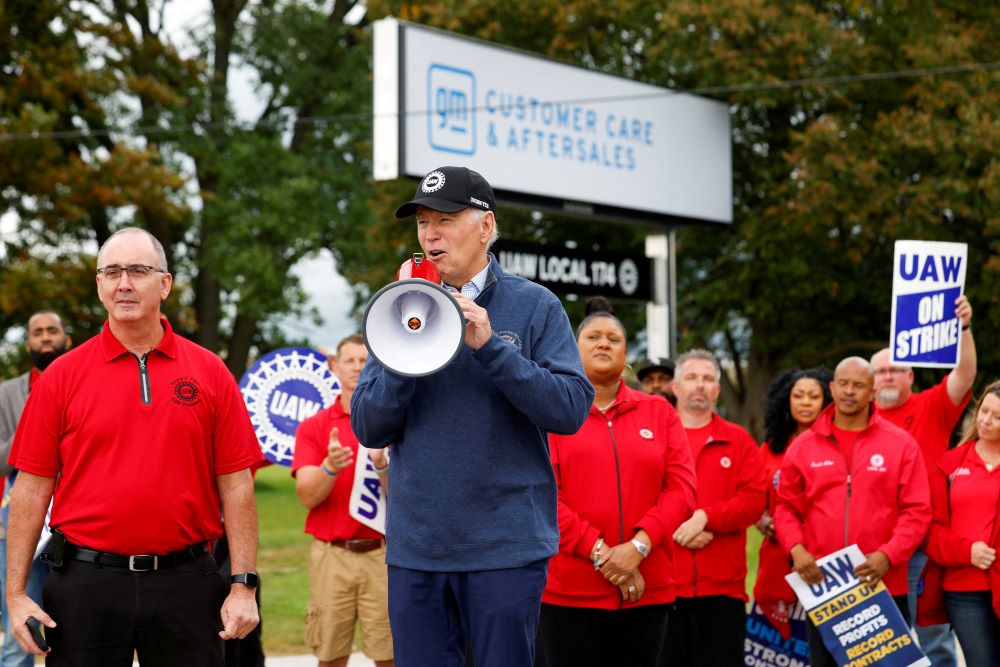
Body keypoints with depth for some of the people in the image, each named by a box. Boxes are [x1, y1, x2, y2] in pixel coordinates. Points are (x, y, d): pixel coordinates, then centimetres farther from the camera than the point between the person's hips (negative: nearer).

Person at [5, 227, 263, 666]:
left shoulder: (210, 373, 4)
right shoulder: (62, 376, 3)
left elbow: (235, 486, 3)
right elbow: (32, 488, 3)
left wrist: (243, 586, -2)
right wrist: (15, 593, -2)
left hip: (185, 581, 0)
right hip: (86, 581, 0)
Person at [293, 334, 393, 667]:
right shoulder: (313, 427, 6)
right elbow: (307, 496, -4)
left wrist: (382, 465, -24)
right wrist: (330, 468, -24)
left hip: (382, 553, -1)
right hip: (331, 555, 1)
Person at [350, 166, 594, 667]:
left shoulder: (534, 306, 0)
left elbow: (571, 410, -10)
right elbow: (368, 429, 2)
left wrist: (490, 345, -17)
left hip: (506, 548, -3)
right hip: (414, 549, 3)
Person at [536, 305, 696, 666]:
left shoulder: (659, 411, 12)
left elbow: (682, 487, 3)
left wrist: (638, 546, -11)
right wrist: (599, 552, -14)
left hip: (647, 591, 3)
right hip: (569, 593, -3)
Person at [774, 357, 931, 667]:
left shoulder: (901, 444, 1)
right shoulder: (803, 446, 6)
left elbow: (917, 511, -3)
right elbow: (786, 507, 9)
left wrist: (888, 555, -16)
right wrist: (796, 549, -9)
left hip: (883, 586, -2)